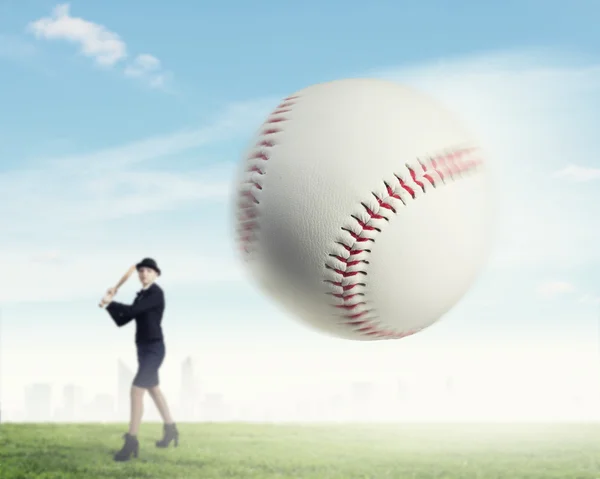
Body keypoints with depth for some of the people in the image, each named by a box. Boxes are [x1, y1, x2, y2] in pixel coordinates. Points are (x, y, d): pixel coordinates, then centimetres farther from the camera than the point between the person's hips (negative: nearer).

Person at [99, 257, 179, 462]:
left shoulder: (156, 292, -14)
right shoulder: (141, 297, 12)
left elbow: (133, 310, -25)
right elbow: (121, 321, 8)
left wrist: (109, 302, -14)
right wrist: (110, 303, -6)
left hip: (154, 349, -10)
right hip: (144, 349, 10)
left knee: (136, 391, -17)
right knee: (153, 389, 22)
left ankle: (131, 441, -13)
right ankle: (170, 429, 40)